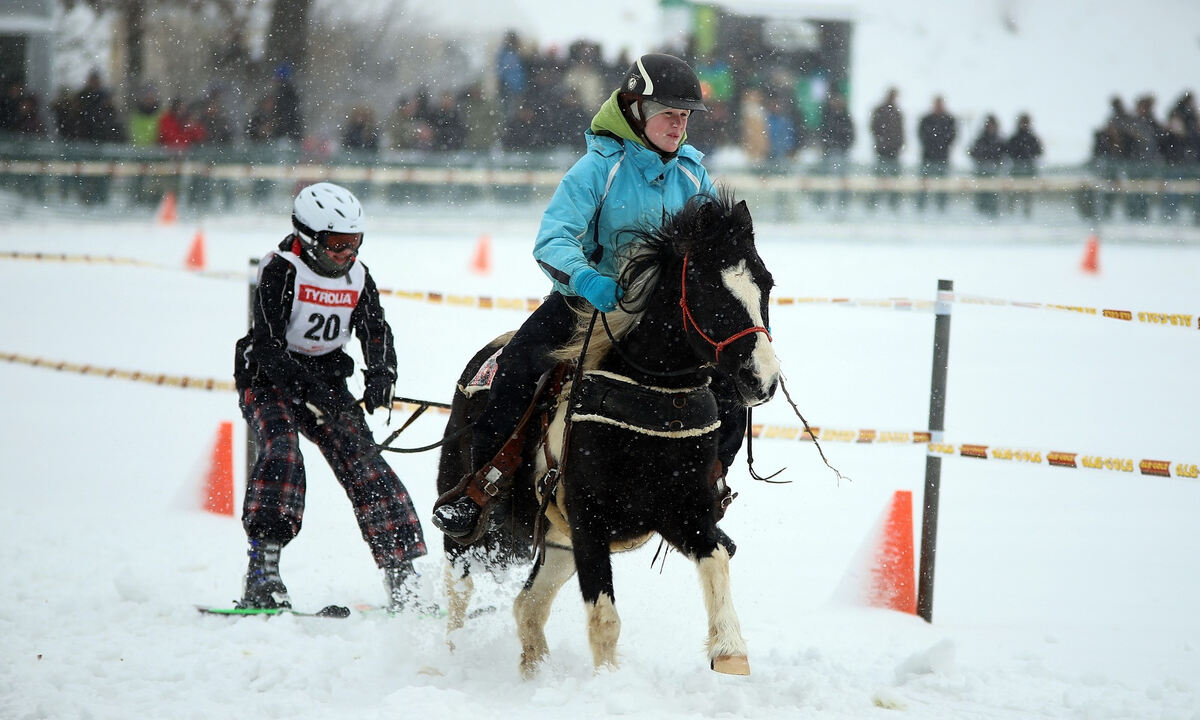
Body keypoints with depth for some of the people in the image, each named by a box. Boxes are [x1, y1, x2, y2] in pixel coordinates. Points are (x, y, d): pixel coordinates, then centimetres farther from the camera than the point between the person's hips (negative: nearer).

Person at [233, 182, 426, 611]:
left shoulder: (358, 278, 2)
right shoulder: (281, 270, -16)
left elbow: (376, 333, -1)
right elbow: (269, 344, -23)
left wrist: (380, 376, -23)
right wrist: (309, 387, -34)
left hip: (326, 379, 5)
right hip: (269, 380, -5)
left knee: (364, 465, -7)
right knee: (281, 455, -28)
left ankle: (403, 579, -3)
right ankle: (261, 576, -29)